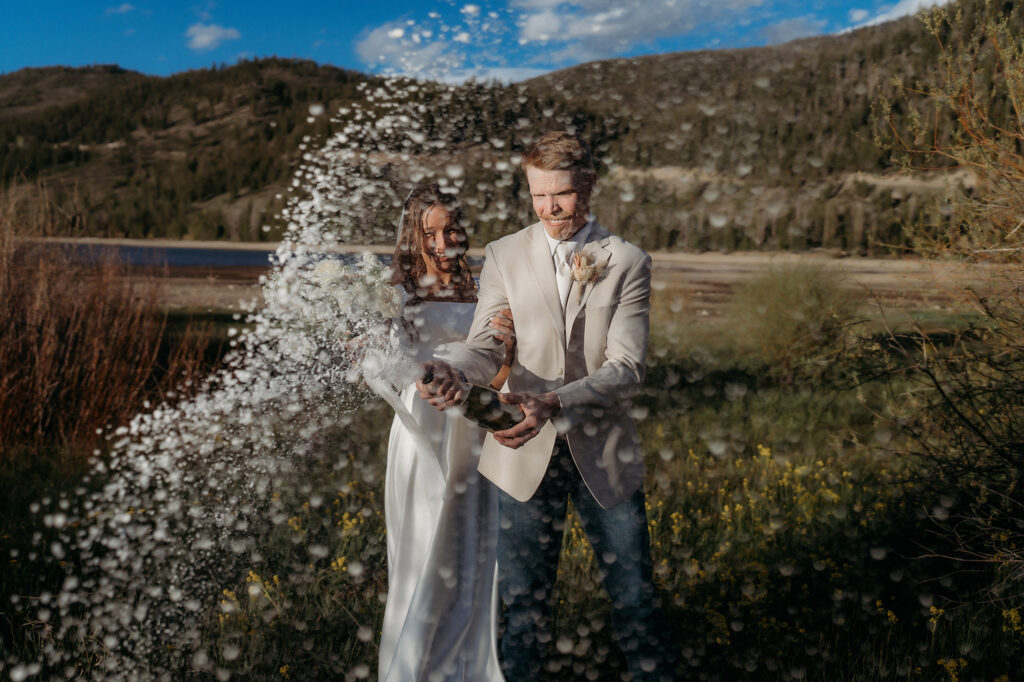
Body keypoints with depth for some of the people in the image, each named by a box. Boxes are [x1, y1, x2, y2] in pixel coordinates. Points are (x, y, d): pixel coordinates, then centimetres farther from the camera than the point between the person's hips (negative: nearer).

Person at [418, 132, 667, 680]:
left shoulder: (628, 263, -3)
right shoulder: (504, 255, 1)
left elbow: (625, 368, -12)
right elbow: (487, 344, -6)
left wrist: (552, 403, -29)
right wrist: (453, 371, -31)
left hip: (604, 452, 0)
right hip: (525, 454, 1)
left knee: (633, 593, 11)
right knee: (523, 595, 9)